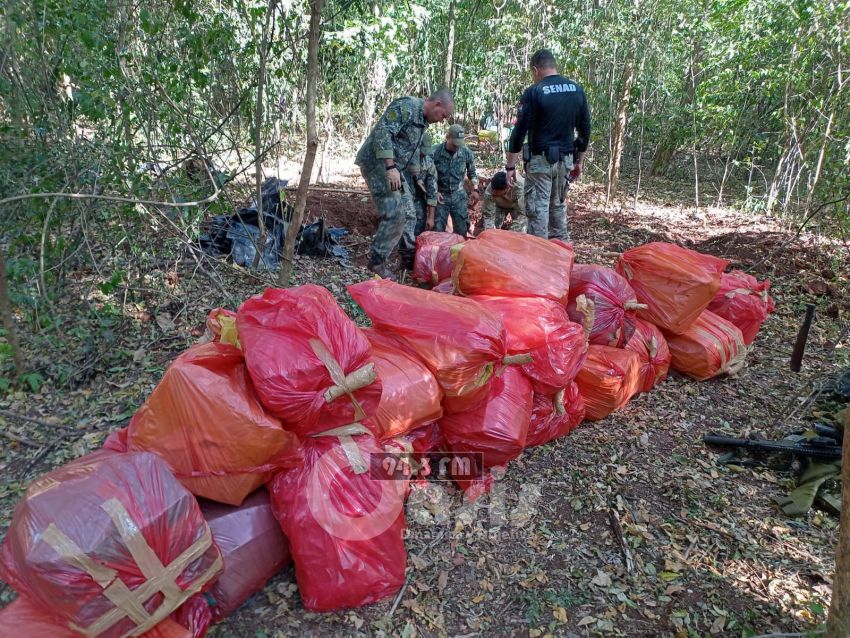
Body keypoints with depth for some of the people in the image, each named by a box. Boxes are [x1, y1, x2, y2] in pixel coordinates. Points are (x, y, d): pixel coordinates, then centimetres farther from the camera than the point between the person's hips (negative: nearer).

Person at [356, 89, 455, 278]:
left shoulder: (423, 121, 14)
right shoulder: (406, 106, -15)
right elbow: (382, 132, -26)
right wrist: (390, 167, -32)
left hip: (393, 168, 10)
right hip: (378, 163, -10)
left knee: (408, 214, 11)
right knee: (394, 214, -16)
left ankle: (408, 258, 21)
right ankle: (377, 261, -6)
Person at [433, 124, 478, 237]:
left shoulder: (467, 153, -4)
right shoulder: (436, 152, -12)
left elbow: (472, 173, 10)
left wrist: (475, 190, 2)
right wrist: (435, 192, -9)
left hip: (459, 195, 2)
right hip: (441, 195, -2)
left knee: (461, 230, 3)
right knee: (438, 230, -2)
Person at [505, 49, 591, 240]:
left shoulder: (534, 92, -9)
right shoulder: (577, 90, 7)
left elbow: (520, 131, -11)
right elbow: (585, 129, 11)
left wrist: (510, 166, -7)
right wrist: (579, 161, 19)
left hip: (541, 160, -6)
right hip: (566, 159, 6)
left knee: (538, 209, -1)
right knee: (558, 205, 18)